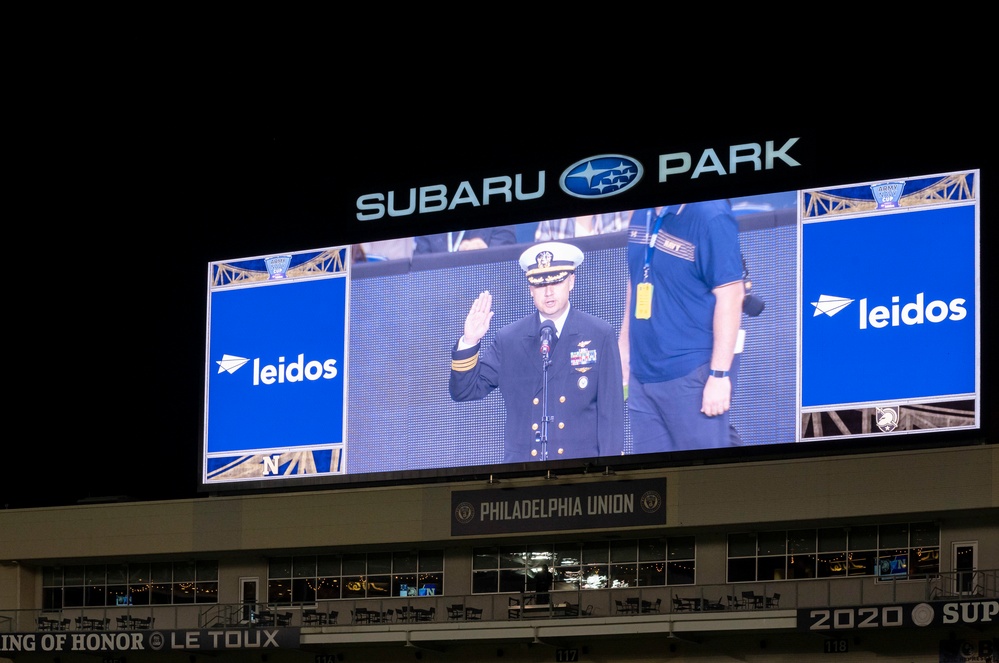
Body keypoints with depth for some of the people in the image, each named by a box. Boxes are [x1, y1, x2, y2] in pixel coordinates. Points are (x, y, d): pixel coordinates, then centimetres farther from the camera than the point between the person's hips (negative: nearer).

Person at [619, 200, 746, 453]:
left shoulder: (710, 216, -14)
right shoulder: (641, 216, 9)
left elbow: (730, 295, -16)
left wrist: (720, 374, -18)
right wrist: (624, 352, 18)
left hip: (693, 375, -8)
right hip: (643, 373, 8)